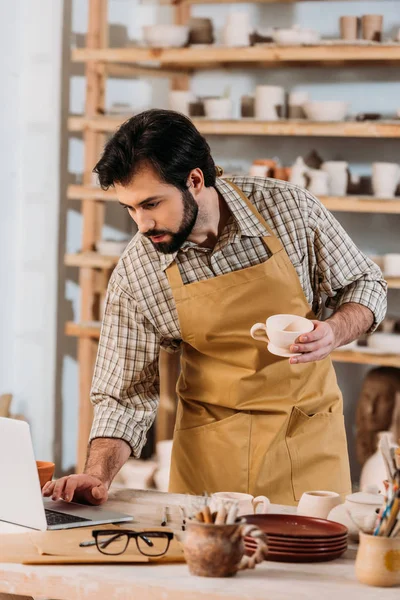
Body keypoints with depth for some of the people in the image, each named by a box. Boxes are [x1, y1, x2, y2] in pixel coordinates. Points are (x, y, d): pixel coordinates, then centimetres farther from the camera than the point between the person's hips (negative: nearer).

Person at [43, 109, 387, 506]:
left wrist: (334, 332, -20)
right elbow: (126, 395, -6)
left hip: (308, 436, 0)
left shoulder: (290, 209, -13)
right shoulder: (133, 276, -12)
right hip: (211, 451, 0)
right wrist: (98, 475, -22)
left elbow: (365, 285, 1)